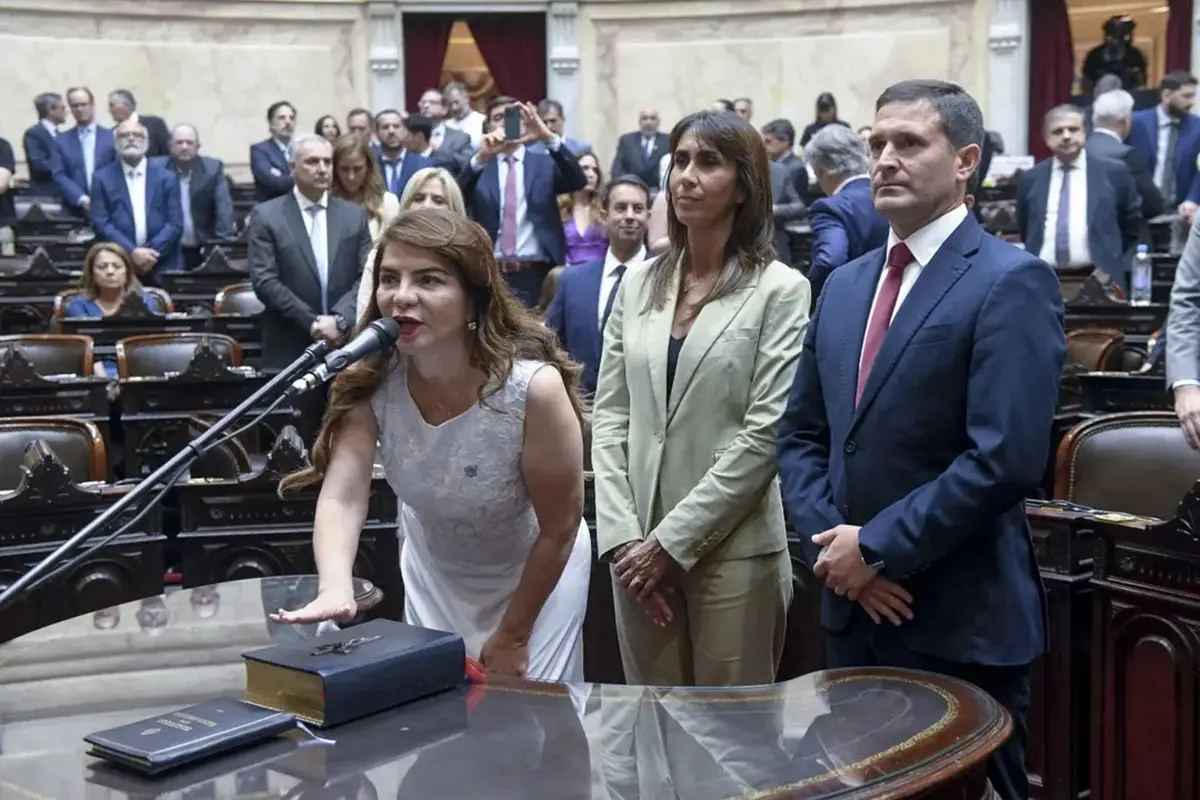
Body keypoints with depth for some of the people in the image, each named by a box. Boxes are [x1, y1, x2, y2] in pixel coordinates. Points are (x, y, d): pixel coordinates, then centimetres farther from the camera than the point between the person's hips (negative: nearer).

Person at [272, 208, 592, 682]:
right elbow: (342, 497, -31)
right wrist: (335, 588, -52)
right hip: (433, 571, 3)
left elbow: (559, 530, -22)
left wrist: (512, 636, -13)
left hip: (533, 572, -3)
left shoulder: (535, 387, -34)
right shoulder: (370, 382, -23)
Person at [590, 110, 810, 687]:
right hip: (638, 545, 4)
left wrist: (673, 539, -13)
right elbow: (608, 417, 6)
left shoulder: (780, 290, -6)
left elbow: (764, 434, -11)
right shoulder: (638, 283, 8)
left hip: (732, 549, -4)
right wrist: (622, 534, -5)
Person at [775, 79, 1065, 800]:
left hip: (959, 624, -6)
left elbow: (1006, 459, -20)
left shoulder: (1012, 282, -10)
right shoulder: (845, 285, 13)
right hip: (854, 611, 7)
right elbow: (802, 434, 12)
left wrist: (878, 546, -15)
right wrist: (831, 544, -4)